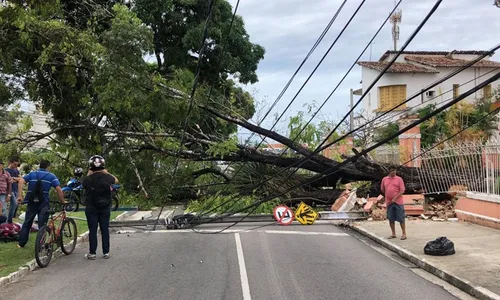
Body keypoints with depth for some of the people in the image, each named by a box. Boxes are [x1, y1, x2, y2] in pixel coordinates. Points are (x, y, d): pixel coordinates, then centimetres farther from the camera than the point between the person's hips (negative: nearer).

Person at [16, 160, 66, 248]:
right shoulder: (51, 176, 3)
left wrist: (19, 196, -10)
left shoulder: (32, 174, 10)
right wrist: (62, 201, 2)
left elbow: (21, 181, -7)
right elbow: (59, 189, -8)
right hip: (43, 204, -3)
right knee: (42, 225, 1)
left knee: (27, 223, 16)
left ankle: (21, 243, 21)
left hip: (32, 202, 3)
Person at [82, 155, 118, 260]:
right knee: (105, 230, 8)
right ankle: (106, 252, 12)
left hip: (91, 208, -2)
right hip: (105, 208, 2)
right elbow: (116, 180, 16)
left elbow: (83, 185, 10)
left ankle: (92, 253, 6)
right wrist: (107, 173, 24)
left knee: (92, 230, 3)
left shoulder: (88, 179, -12)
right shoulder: (107, 177, -6)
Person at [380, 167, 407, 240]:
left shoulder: (399, 179, -3)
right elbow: (382, 189, 19)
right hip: (389, 202, 4)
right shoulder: (384, 179, 7)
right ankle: (393, 234, 18)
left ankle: (404, 234, 6)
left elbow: (402, 190, -8)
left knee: (401, 218, -1)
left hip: (398, 202, -4)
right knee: (391, 219, 8)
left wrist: (395, 198, -16)